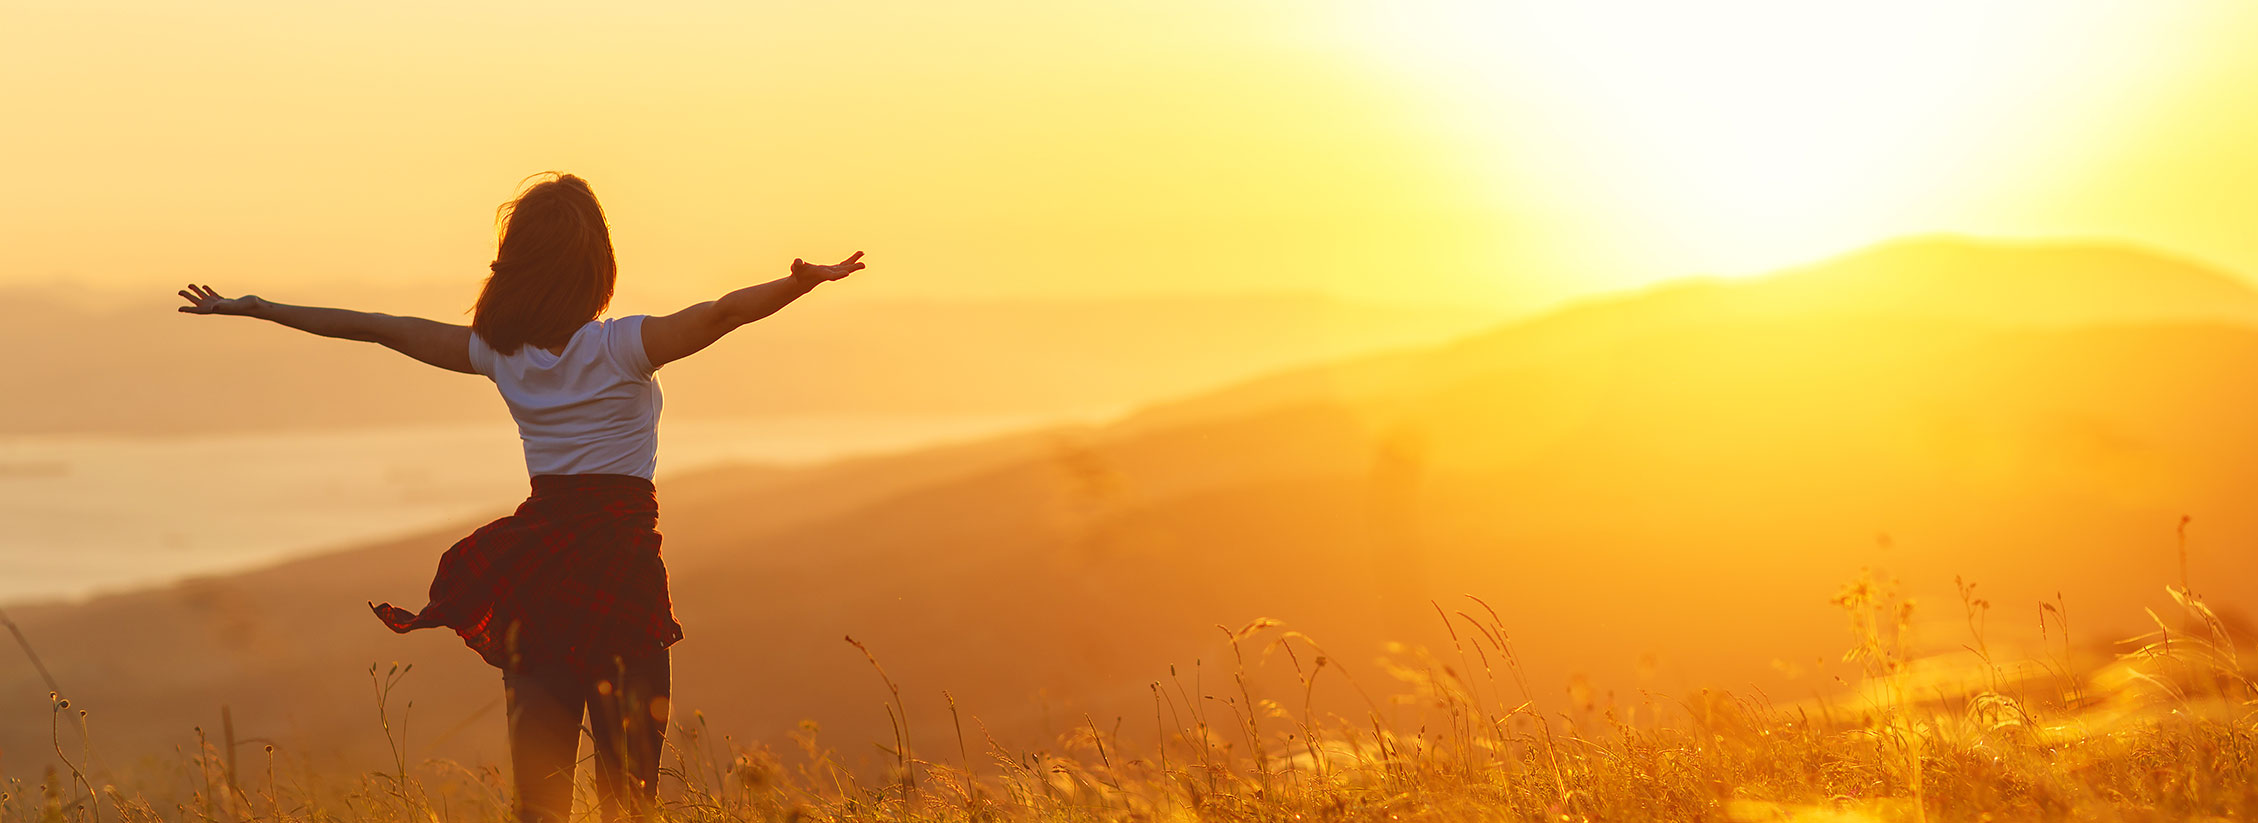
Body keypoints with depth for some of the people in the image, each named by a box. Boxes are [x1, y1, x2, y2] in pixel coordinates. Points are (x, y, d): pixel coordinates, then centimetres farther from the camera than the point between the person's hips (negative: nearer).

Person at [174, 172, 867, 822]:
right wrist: (801, 284, -35)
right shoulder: (621, 348, -10)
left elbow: (376, 328, 10)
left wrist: (255, 308, 18)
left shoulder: (499, 353, 3)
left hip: (533, 565, 4)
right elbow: (721, 315, -26)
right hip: (619, 556, -4)